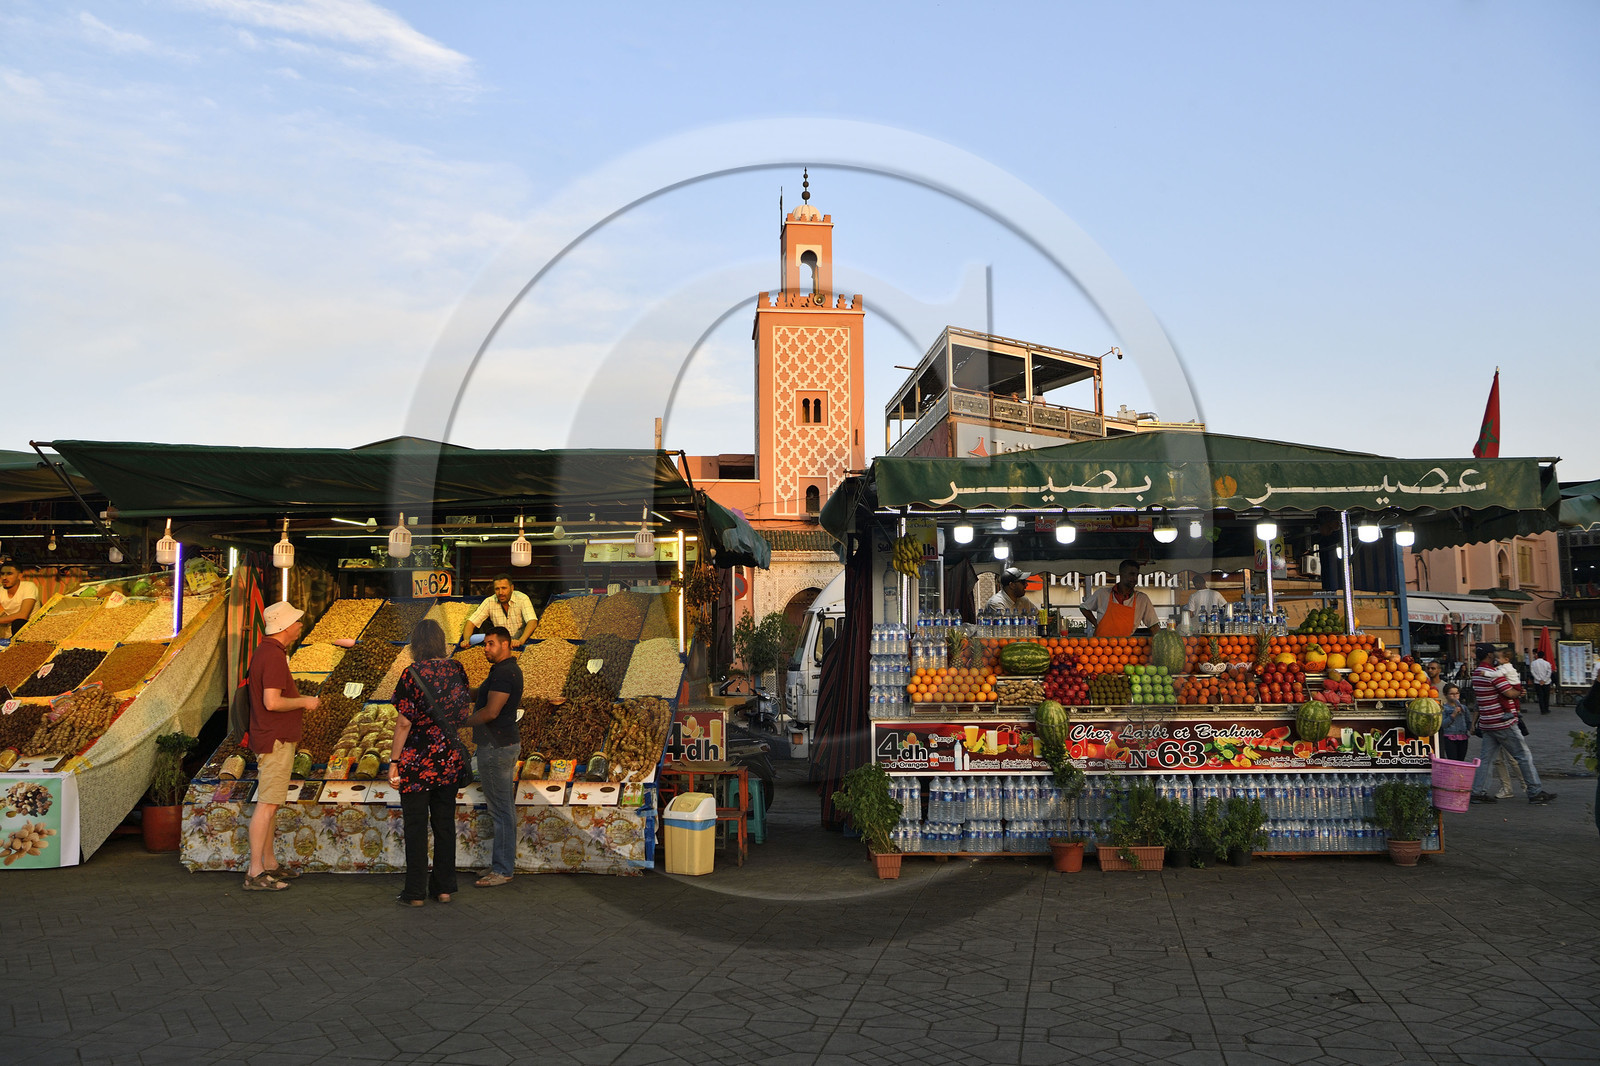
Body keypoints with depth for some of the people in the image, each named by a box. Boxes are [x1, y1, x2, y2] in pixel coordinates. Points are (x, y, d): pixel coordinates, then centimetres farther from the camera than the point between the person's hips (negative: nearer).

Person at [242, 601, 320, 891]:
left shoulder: (265, 651, 14)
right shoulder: (274, 656, -19)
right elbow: (272, 702, -26)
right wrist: (304, 702, -13)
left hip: (274, 739, 11)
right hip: (275, 740, -11)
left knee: (270, 804, 15)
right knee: (267, 805, -9)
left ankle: (270, 864, 23)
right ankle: (255, 873, -7)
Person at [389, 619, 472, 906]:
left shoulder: (413, 674, -14)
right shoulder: (457, 670, 1)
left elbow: (404, 723, -14)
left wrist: (394, 761, -8)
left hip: (417, 761, -5)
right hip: (451, 760, 5)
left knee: (416, 826, 4)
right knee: (445, 823, 13)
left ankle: (416, 892, 10)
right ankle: (445, 887, 19)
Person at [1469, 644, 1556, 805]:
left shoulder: (1476, 673, 11)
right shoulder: (1494, 673, -16)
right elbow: (1509, 693, -18)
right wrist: (1519, 692, 2)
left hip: (1486, 724, 8)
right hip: (1503, 723, -8)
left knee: (1486, 757, 8)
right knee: (1524, 755, 2)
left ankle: (1477, 792, 3)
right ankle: (1535, 792, 5)